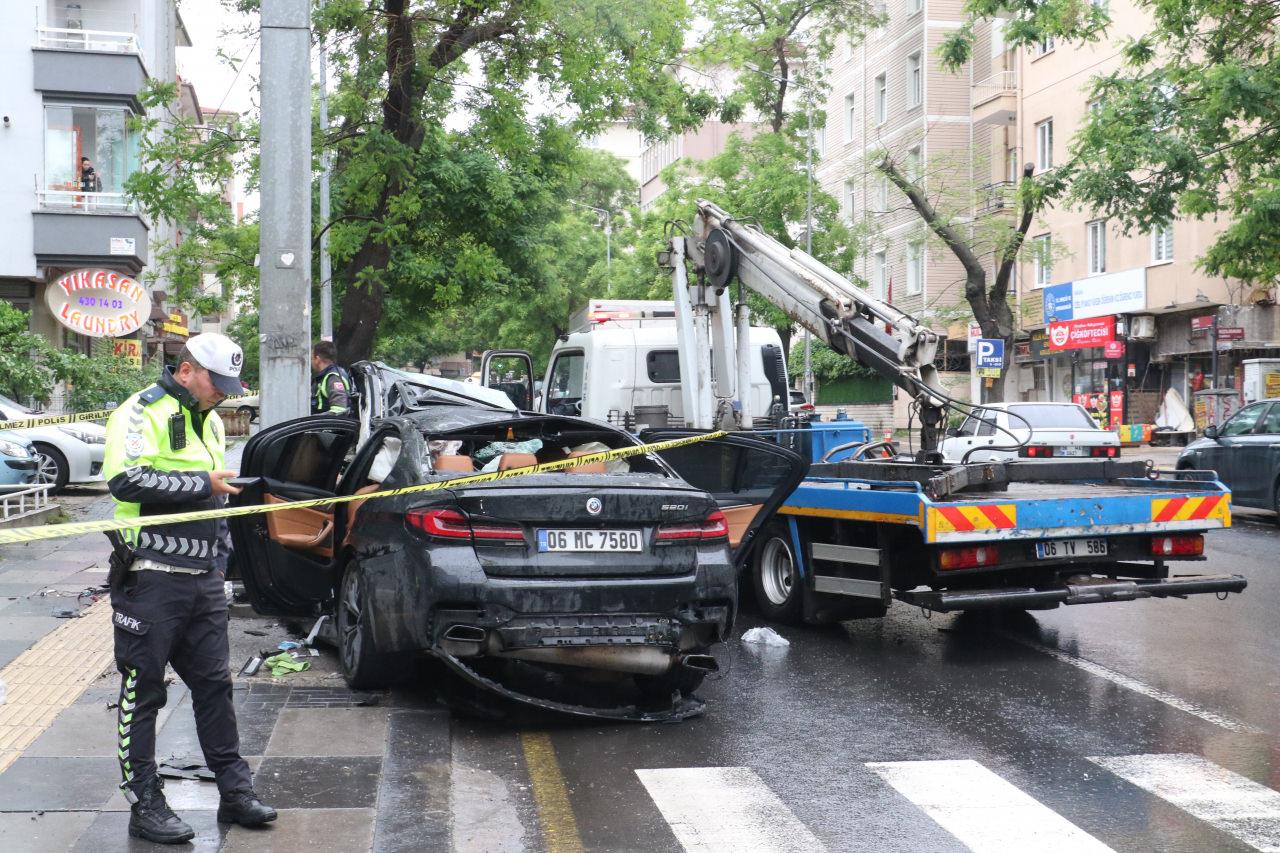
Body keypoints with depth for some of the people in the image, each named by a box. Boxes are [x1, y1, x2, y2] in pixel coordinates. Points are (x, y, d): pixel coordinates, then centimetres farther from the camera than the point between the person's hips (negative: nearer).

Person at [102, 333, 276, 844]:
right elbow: (125, 481, -24)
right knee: (143, 691, 1)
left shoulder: (211, 421, 19)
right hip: (150, 578, -8)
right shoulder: (142, 412, -9)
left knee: (215, 685, 11)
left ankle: (235, 791, 18)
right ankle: (144, 805, 9)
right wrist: (203, 483, -20)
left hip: (204, 579, 8)